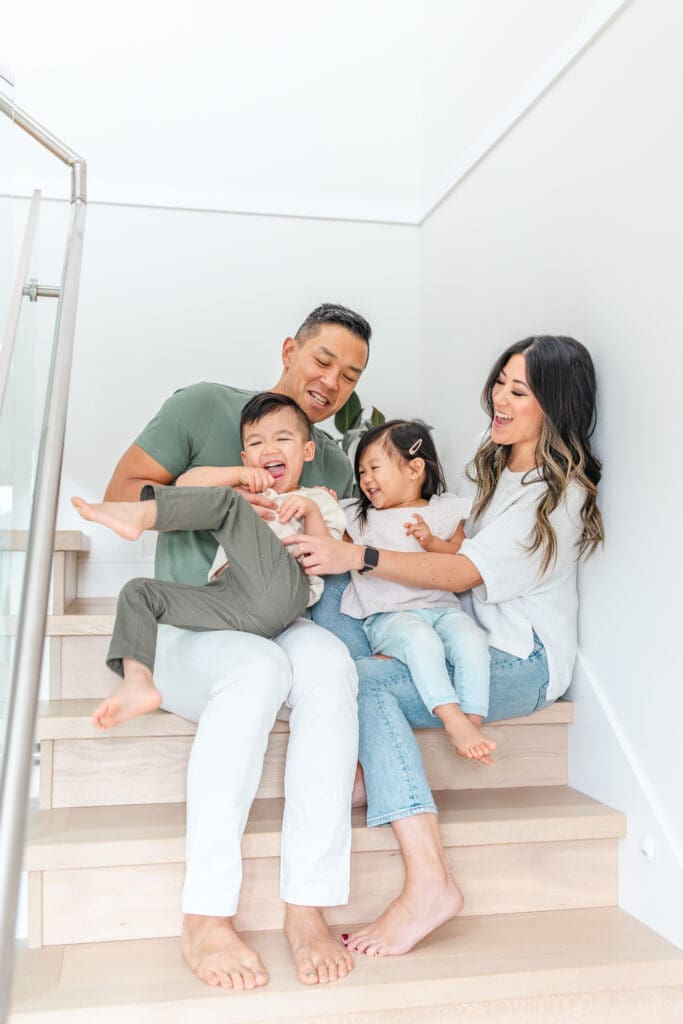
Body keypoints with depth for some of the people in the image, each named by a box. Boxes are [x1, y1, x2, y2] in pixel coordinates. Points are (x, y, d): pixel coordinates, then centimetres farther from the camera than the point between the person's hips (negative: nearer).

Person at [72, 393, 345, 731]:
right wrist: (236, 474, 8)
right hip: (231, 605, 5)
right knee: (138, 593, -5)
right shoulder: (247, 491, 38)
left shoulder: (316, 500, 28)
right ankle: (138, 681, -23)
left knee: (226, 502, -17)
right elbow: (186, 484, 20)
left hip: (279, 587, -5)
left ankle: (141, 513, -28)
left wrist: (311, 511, -3)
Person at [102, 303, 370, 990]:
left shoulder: (335, 465, 14)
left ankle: (307, 906, -30)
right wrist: (197, 488, -17)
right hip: (187, 630, -3)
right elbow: (120, 494, -1)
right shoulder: (204, 407, 1)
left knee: (328, 662, -32)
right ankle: (205, 915, -31)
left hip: (277, 626, 4)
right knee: (259, 667, -37)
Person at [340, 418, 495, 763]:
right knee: (420, 638, -35)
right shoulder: (358, 517, 18)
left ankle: (473, 720, -28)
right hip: (387, 616, -1)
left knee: (471, 636, -30)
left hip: (441, 607, 2)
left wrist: (432, 541, -7)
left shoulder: (445, 511, 14)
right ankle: (452, 720, -38)